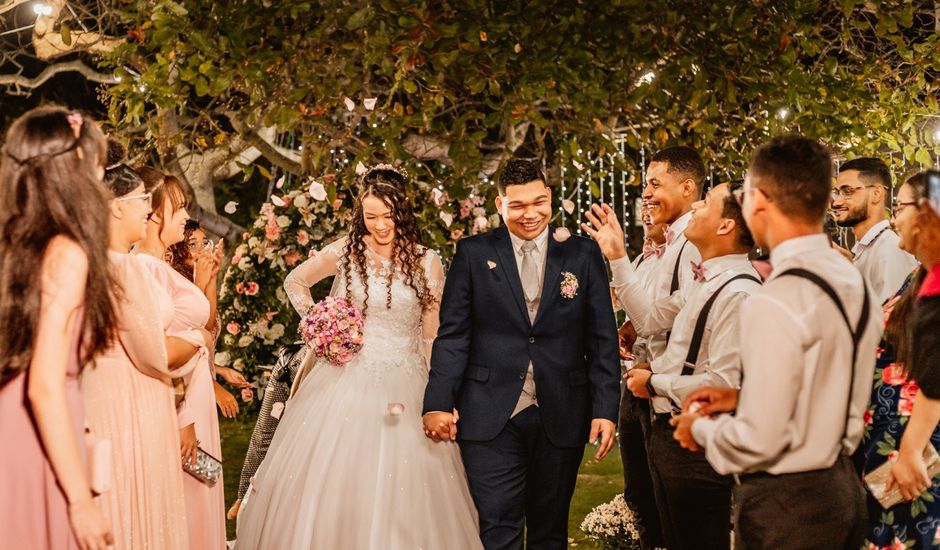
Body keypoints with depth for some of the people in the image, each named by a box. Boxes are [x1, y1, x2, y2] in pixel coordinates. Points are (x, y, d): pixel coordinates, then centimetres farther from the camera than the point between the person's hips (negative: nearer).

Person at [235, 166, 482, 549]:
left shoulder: (427, 263, -1)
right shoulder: (346, 251, -1)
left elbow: (433, 335, 5)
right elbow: (295, 282, 15)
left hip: (403, 385, 0)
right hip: (346, 381, 0)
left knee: (401, 490, 1)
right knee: (329, 481, 4)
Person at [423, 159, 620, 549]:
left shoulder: (583, 254, 4)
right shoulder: (473, 253, 3)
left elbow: (603, 339, 3)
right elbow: (453, 335, 1)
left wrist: (606, 409, -5)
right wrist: (438, 402, -9)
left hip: (560, 416, 1)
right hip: (491, 417, -1)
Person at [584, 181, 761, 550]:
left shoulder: (738, 293, -23)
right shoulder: (705, 282, 7)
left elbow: (723, 383, -27)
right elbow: (651, 318, 19)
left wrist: (655, 382, -13)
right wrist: (617, 258, 14)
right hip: (668, 432, 9)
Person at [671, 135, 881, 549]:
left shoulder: (775, 304, -23)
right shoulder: (852, 282, 2)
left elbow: (758, 442, -23)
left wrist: (701, 429, -5)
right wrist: (743, 398, 10)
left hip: (785, 505, -8)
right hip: (842, 486, 8)